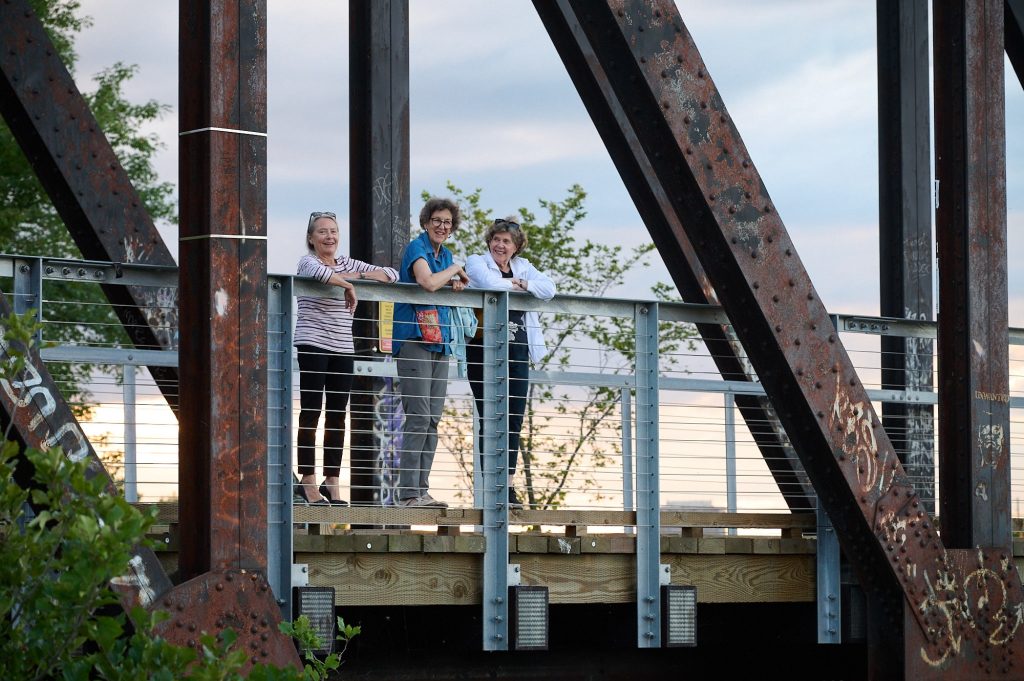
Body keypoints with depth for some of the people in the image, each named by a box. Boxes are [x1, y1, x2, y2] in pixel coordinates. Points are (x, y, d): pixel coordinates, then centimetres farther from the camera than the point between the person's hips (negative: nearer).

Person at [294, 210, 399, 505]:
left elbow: (391, 274, 12)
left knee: (338, 415, 3)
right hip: (312, 344, -5)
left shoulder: (347, 263, 15)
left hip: (342, 347, 5)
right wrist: (349, 285, -15)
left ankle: (332, 482, 5)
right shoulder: (307, 261, -2)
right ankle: (308, 481, -2)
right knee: (311, 411, -4)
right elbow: (320, 273, -28)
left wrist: (358, 275, -3)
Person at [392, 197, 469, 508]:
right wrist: (454, 271, -7)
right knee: (418, 418, -12)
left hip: (439, 341, 9)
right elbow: (427, 281, -24)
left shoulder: (445, 254, 18)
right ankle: (409, 492, -12)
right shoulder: (416, 247, -8)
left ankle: (421, 489, 9)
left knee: (432, 420, 6)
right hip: (414, 339, -9)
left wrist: (455, 285, 3)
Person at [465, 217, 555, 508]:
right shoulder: (476, 262, 3)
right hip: (485, 349, -5)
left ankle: (508, 486, 5)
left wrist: (523, 283, -9)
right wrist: (515, 284, -2)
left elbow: (549, 289, 3)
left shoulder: (523, 266, 16)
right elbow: (490, 284, -18)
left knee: (514, 418, 1)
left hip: (516, 351, 5)